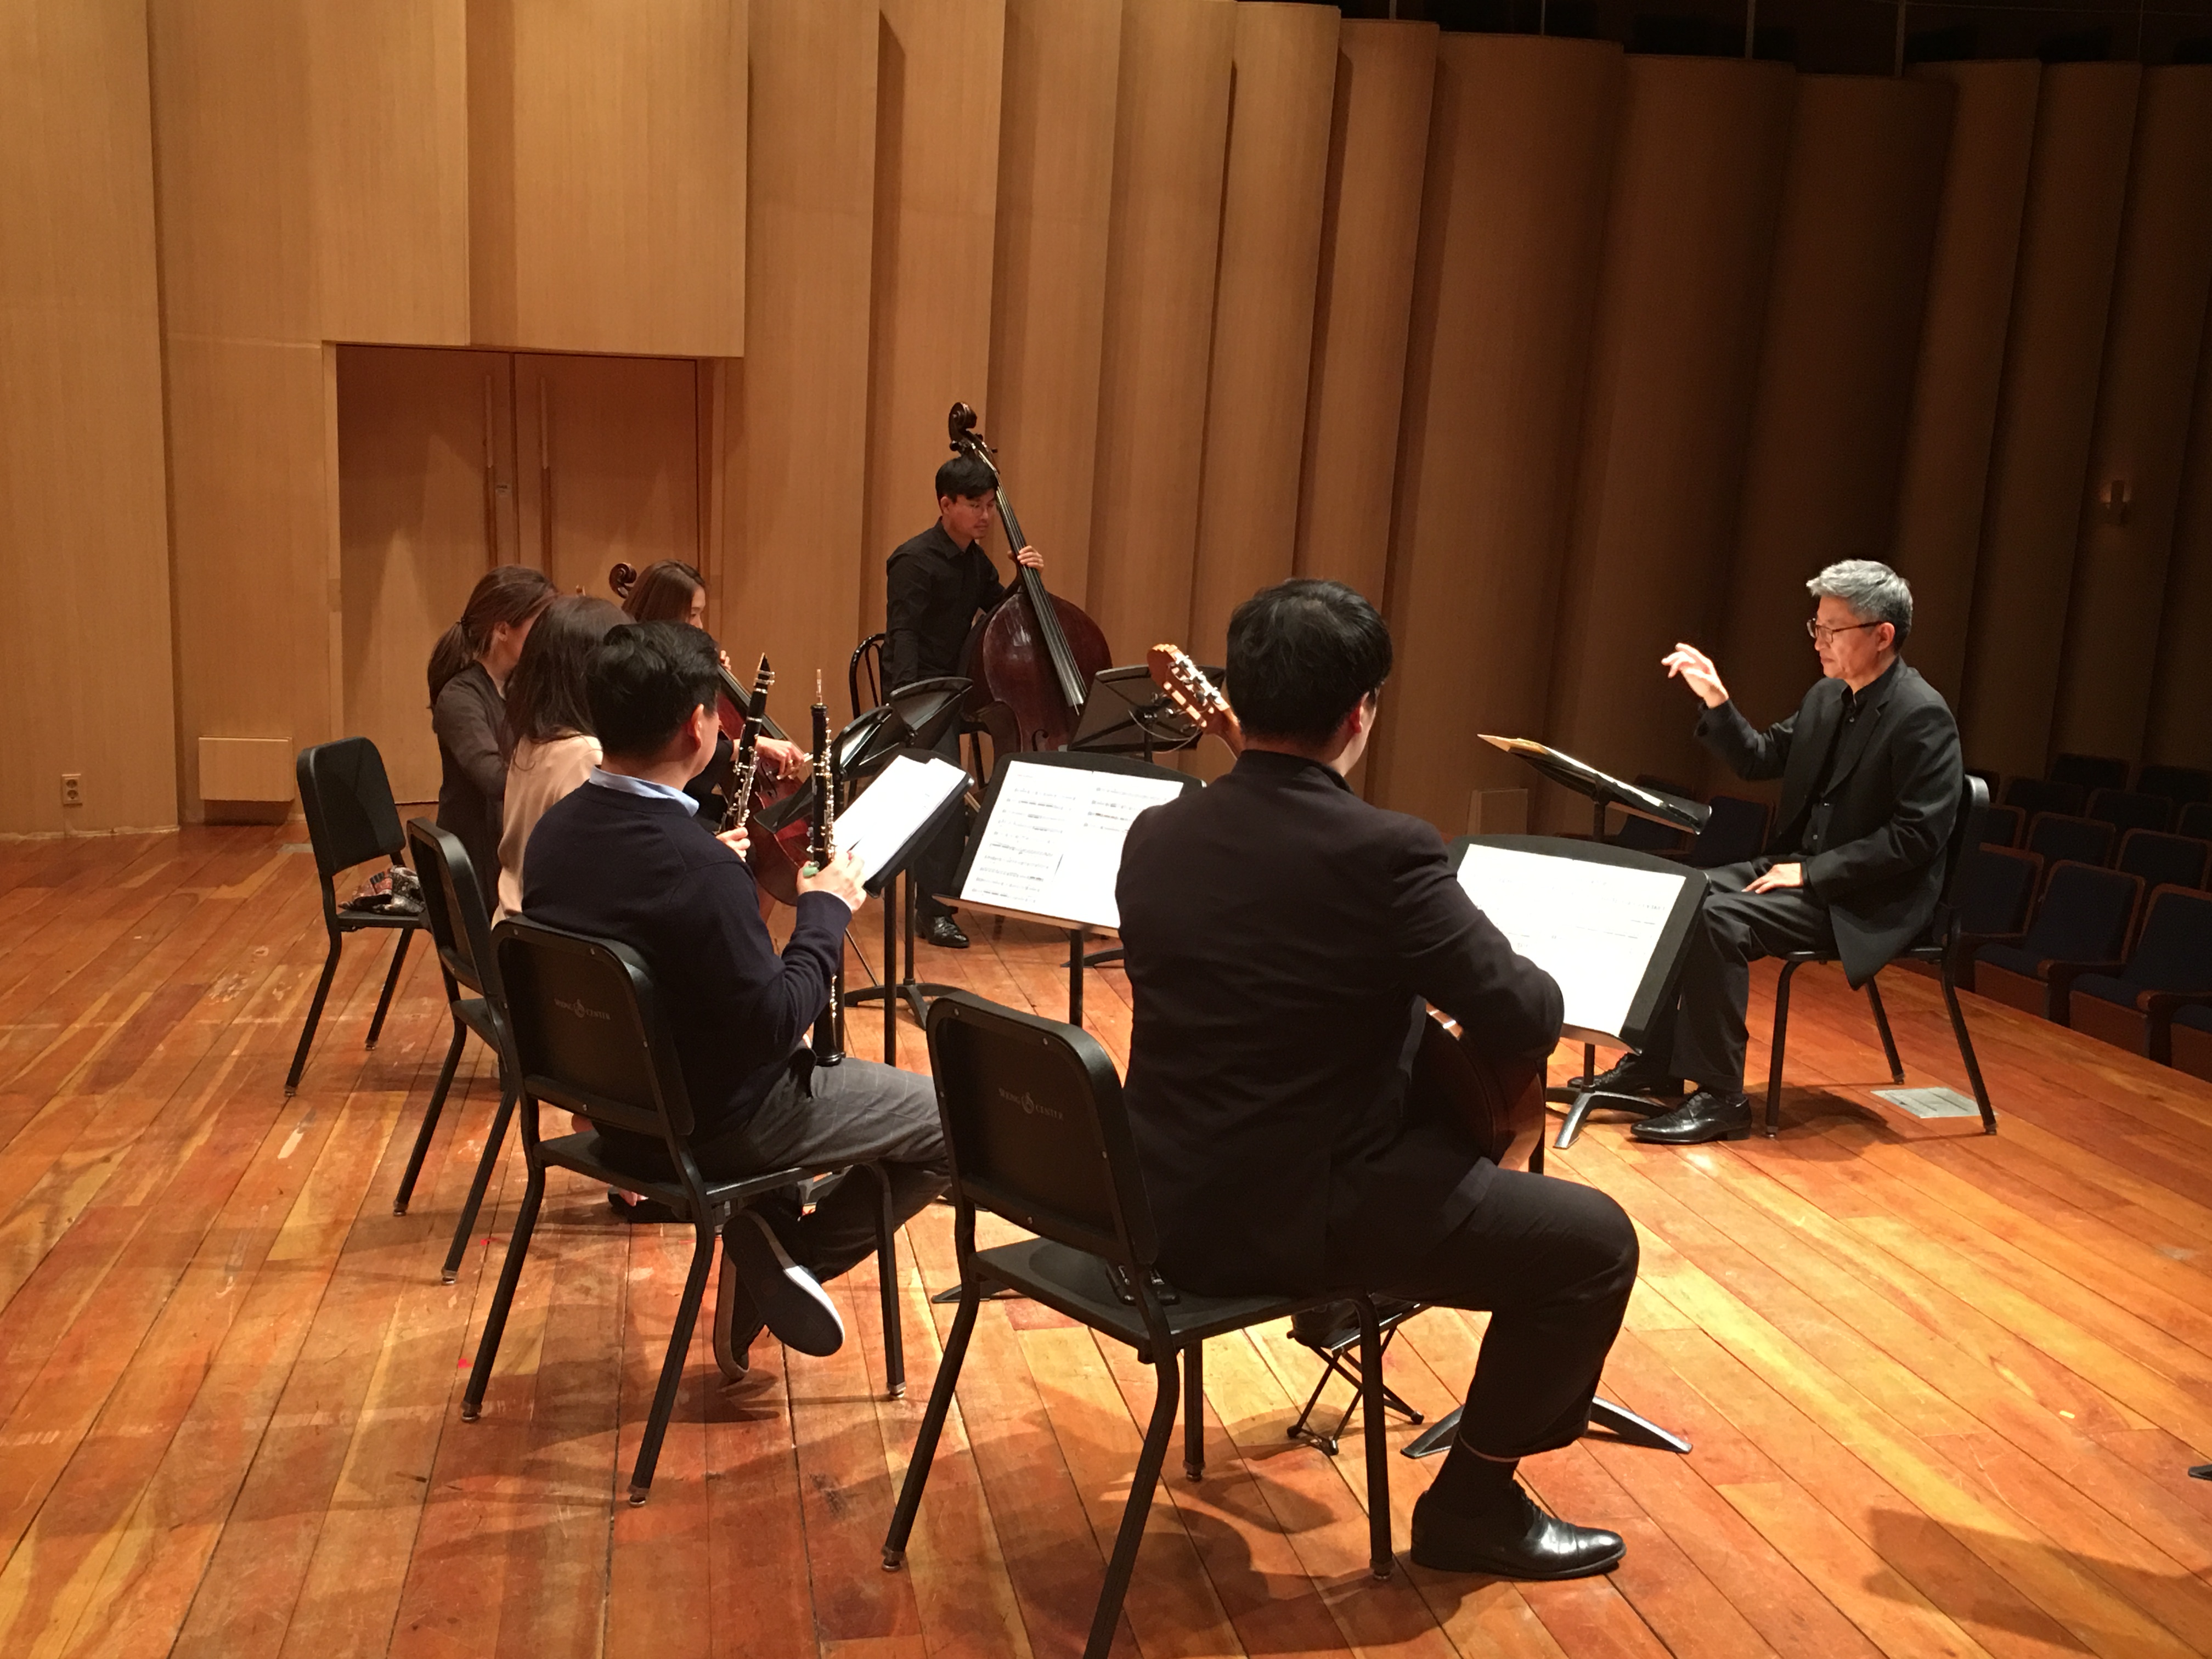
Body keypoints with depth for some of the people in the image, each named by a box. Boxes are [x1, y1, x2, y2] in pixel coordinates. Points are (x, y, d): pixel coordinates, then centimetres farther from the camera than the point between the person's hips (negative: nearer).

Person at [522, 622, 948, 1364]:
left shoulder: (557, 828, -5)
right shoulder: (698, 865, -31)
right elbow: (774, 1023, -25)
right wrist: (826, 910, -14)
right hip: (709, 1127, -8)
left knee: (792, 1066, 36)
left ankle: (764, 1238, 21)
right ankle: (791, 1251, 5)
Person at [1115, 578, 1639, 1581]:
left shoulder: (1155, 834, 0)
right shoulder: (1383, 851, -20)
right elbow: (1526, 1026, -15)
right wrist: (1521, 974, 8)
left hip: (1165, 1197, 8)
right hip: (1291, 1213, -8)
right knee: (1596, 1242, 7)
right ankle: (1473, 1501, 17)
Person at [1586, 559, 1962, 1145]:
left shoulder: (1922, 716, -16)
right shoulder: (1826, 696, 9)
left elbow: (1916, 835, -21)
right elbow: (1760, 759, 18)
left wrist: (1811, 872, -22)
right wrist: (1716, 700, 2)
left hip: (1866, 900, -9)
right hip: (1800, 866, 9)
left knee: (1717, 920, -27)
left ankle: (1720, 1097, -17)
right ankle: (1656, 1061, 2)